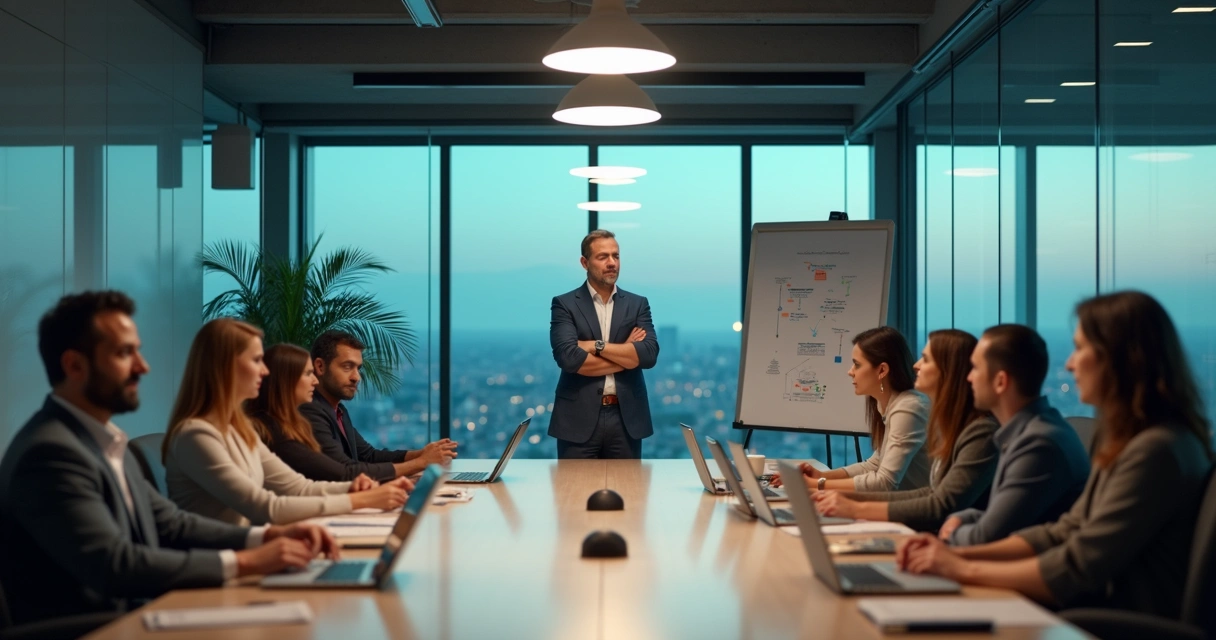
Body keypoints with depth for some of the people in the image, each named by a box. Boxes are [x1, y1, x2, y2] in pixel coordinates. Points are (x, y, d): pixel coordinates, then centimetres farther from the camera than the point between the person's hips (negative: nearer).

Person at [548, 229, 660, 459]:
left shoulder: (638, 304, 9)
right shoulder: (564, 304, 0)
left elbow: (649, 354, -6)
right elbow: (568, 358, -15)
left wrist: (597, 346, -12)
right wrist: (626, 355, -8)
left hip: (627, 418, 2)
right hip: (579, 419, -2)